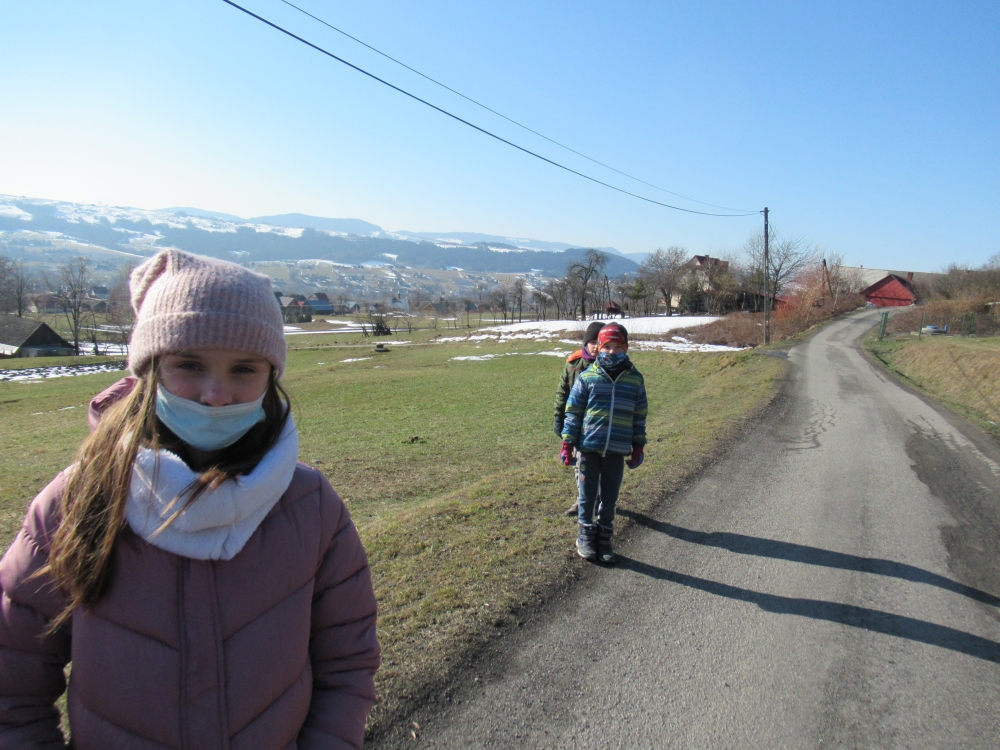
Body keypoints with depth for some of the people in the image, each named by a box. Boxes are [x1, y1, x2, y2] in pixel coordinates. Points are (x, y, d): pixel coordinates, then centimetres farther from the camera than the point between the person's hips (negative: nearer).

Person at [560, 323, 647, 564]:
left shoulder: (635, 379, 2)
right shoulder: (587, 377, -4)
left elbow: (639, 415, 9)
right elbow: (573, 411, 0)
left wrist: (638, 447, 9)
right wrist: (567, 443, -2)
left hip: (618, 450, 2)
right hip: (589, 447, -1)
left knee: (610, 498, 11)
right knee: (588, 495, 9)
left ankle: (604, 538, 28)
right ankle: (585, 536, 26)